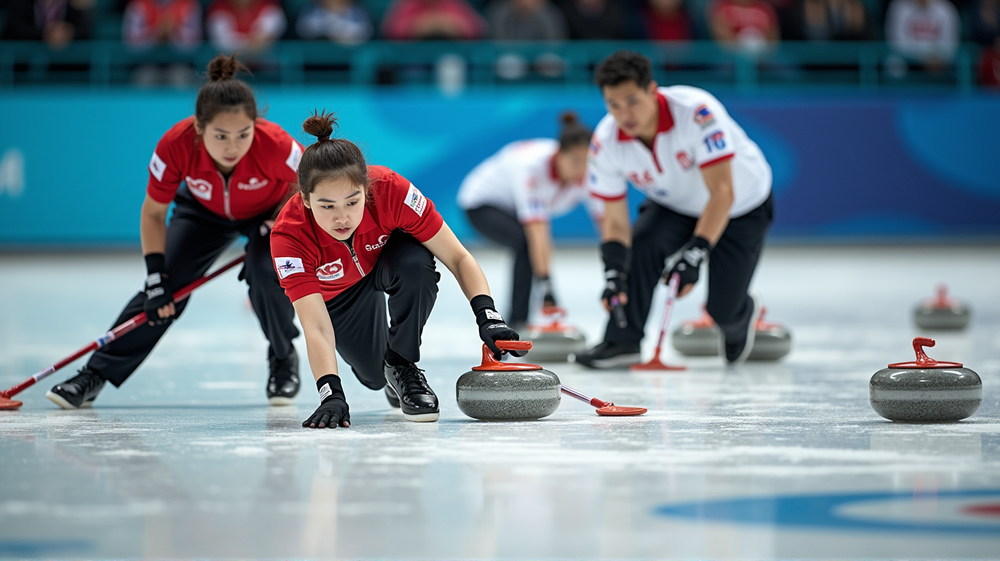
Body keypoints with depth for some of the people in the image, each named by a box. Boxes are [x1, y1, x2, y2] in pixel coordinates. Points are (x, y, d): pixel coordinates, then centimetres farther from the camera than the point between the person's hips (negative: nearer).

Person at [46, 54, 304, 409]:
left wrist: (271, 233, -24)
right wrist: (156, 279, -24)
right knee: (161, 293, -8)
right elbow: (153, 213, -19)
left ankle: (283, 360, 1)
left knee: (265, 272, -27)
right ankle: (95, 376, 2)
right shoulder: (176, 145, -36)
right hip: (205, 210, 1)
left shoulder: (274, 145, -41)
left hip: (270, 210, -1)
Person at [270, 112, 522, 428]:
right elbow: (316, 327, -42)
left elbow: (458, 258, -32)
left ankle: (402, 364, -12)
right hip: (336, 293, 1)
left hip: (389, 257, -1)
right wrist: (331, 395, -56)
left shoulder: (391, 191, -39)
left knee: (416, 265, -34)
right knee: (373, 376, -4)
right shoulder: (289, 235, -38)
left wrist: (487, 316, -46)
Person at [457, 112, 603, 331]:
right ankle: (518, 322, -21)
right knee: (527, 243, -28)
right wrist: (545, 286, -53)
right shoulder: (533, 165, -40)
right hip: (483, 204, -7)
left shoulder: (588, 173, -23)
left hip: (513, 207, 7)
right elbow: (537, 233, -47)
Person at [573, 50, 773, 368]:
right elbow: (615, 221, -15)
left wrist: (695, 253, -47)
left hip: (741, 208, -3)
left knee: (722, 312, -8)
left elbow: (722, 193, -39)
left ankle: (744, 315, 30)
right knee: (644, 241, -28)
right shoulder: (606, 142, -23)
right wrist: (614, 274, -31)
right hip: (675, 205, 4)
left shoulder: (697, 111, -38)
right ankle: (623, 343, -13)